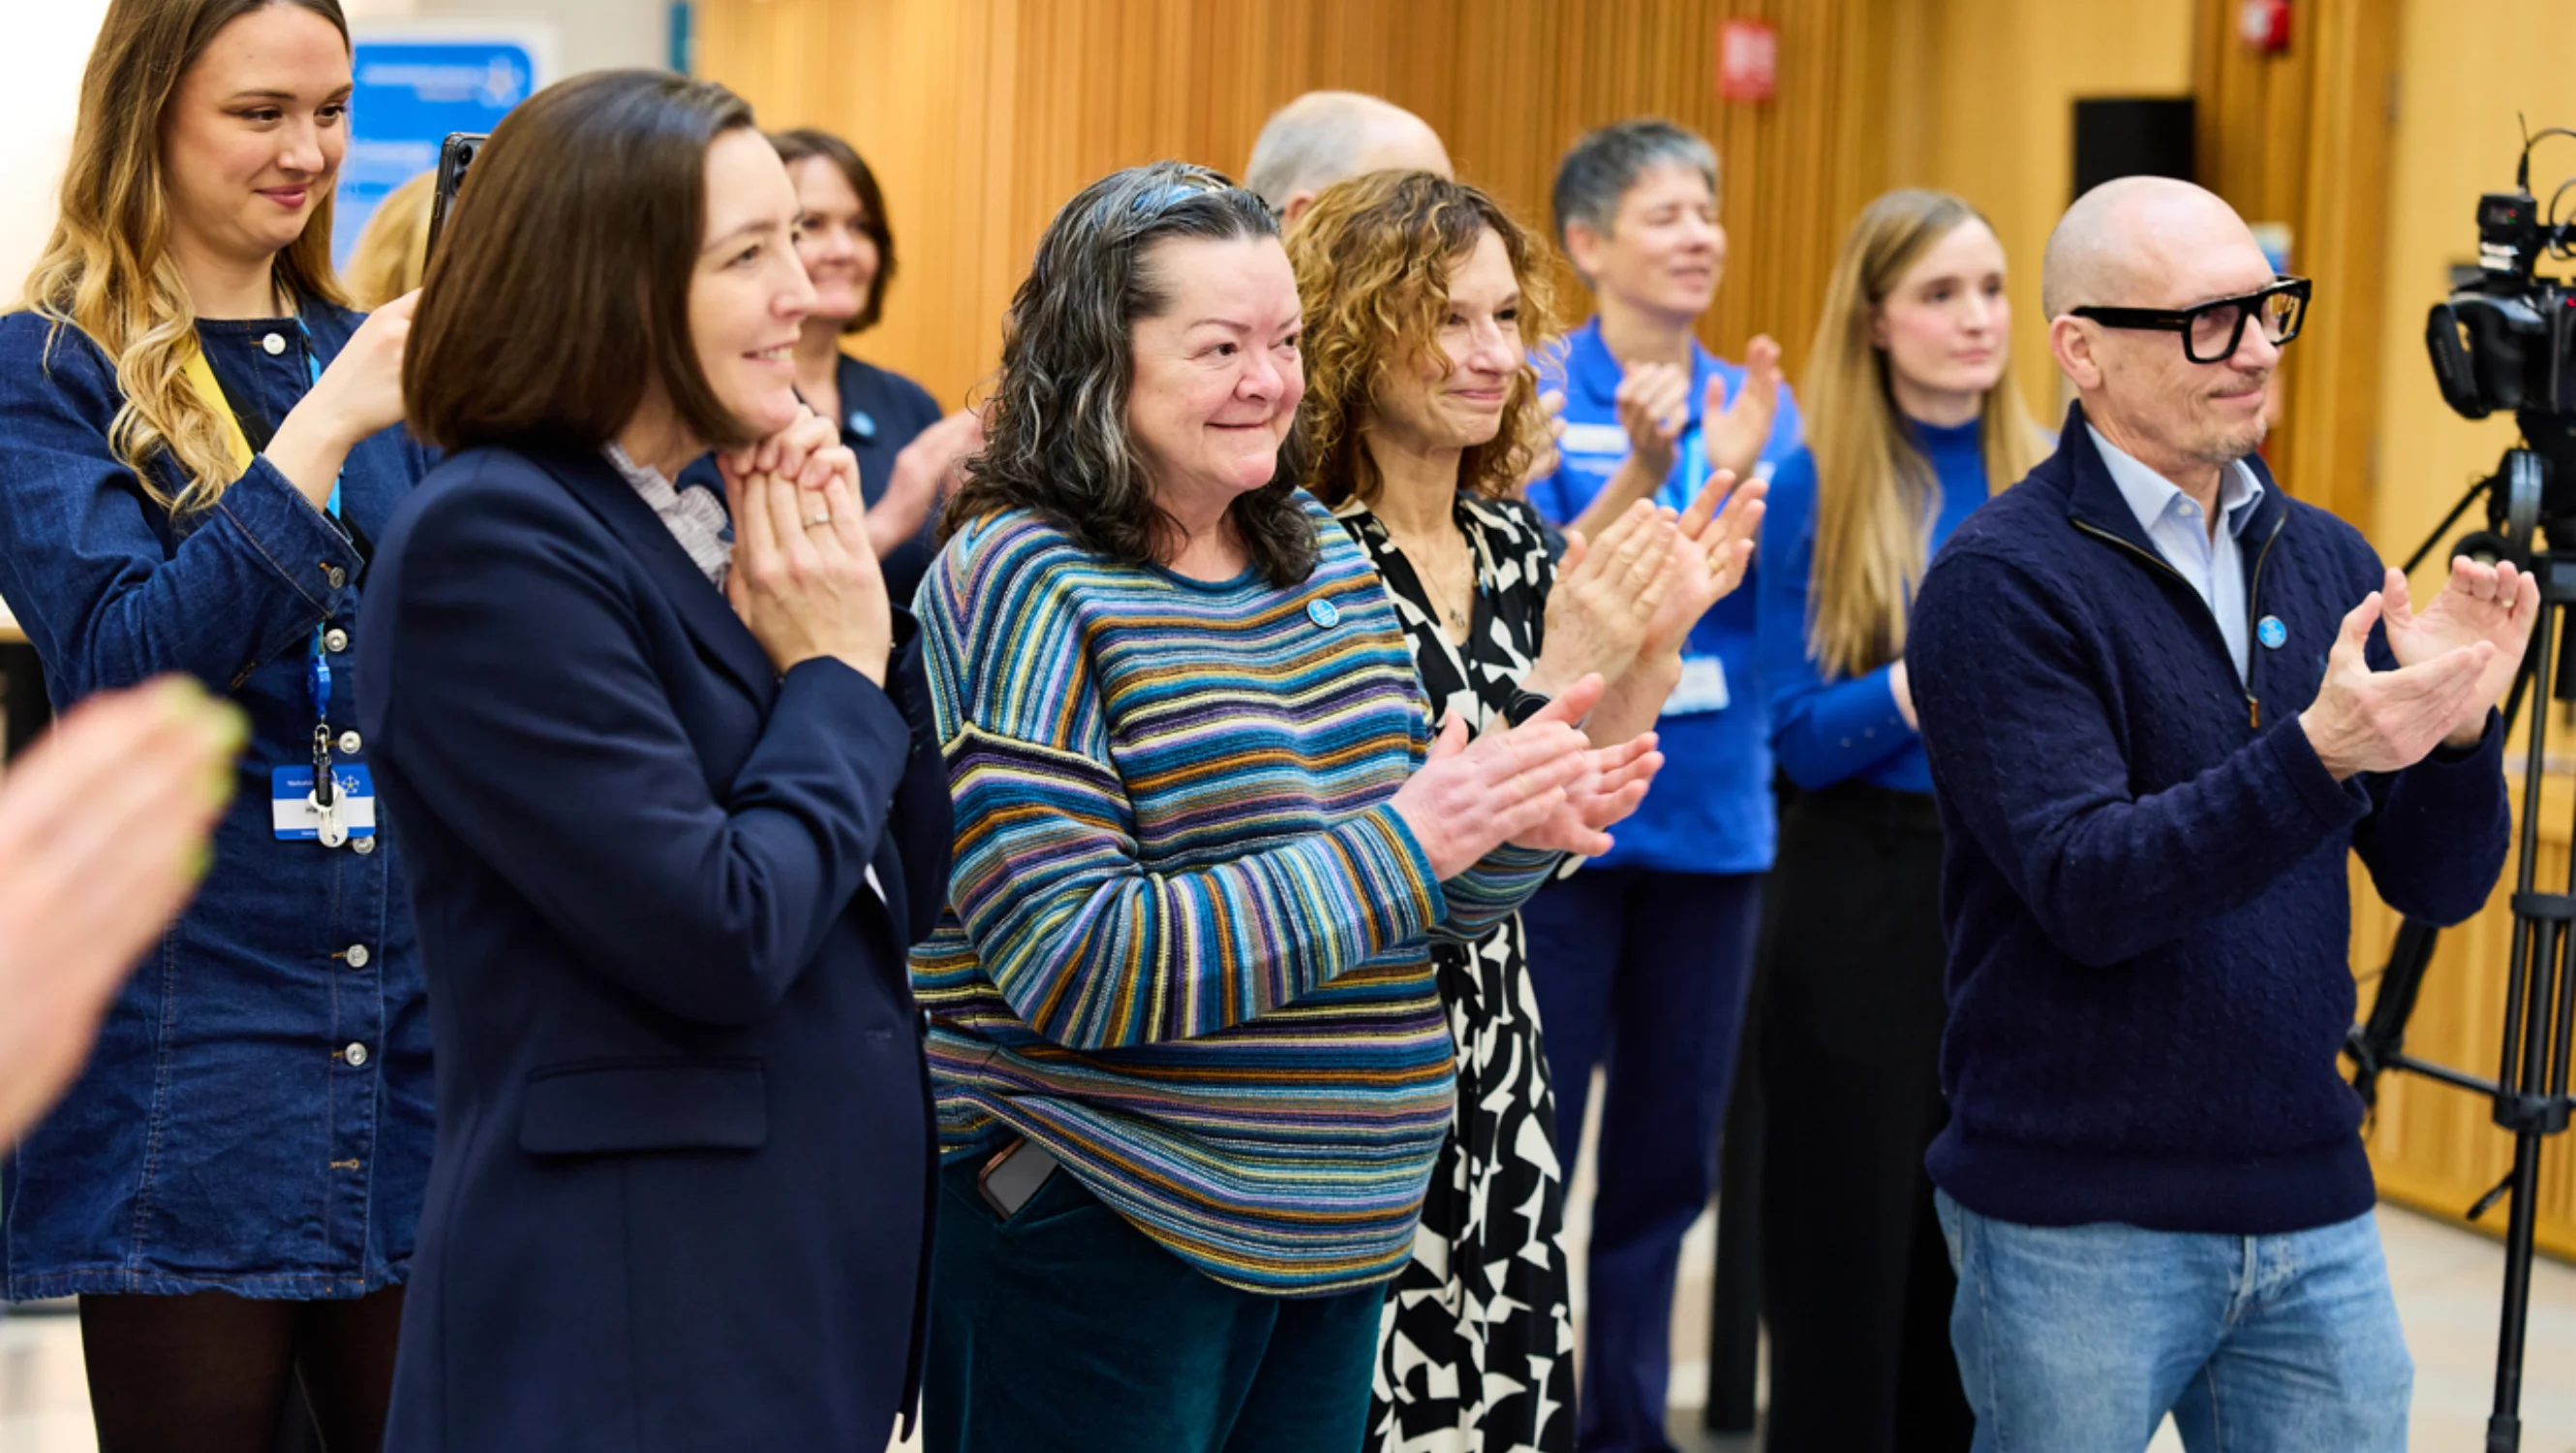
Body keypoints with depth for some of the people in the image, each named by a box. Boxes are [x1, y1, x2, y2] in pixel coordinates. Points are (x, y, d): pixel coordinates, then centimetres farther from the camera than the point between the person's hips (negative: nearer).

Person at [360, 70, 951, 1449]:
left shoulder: (715, 519, 8)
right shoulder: (493, 545, -16)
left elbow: (911, 882, 9)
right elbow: (719, 941, -23)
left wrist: (865, 626, -2)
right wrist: (833, 680, -10)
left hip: (825, 1250, 8)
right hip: (637, 1300, -8)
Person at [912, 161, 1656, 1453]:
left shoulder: (1327, 561, 9)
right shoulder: (1023, 584, -13)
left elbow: (1417, 902, 17)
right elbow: (1071, 963, -22)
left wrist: (1514, 830, -6)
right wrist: (1400, 845, -23)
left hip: (1341, 1236, 7)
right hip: (1099, 1239, -7)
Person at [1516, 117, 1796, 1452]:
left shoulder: (1759, 403, 9)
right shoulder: (1538, 399, -4)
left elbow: (1779, 606, 0)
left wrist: (1736, 476, -17)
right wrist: (1641, 472, -25)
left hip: (1713, 818, 5)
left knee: (1670, 1154, 11)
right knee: (1526, 1145, -3)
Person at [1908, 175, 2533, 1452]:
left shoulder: (2328, 561, 8)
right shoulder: (2002, 581, -11)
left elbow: (2439, 886, 6)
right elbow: (2086, 893, -21)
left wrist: (2456, 723, -13)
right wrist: (2318, 754, -31)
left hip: (2313, 1211, 5)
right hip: (2078, 1233, -5)